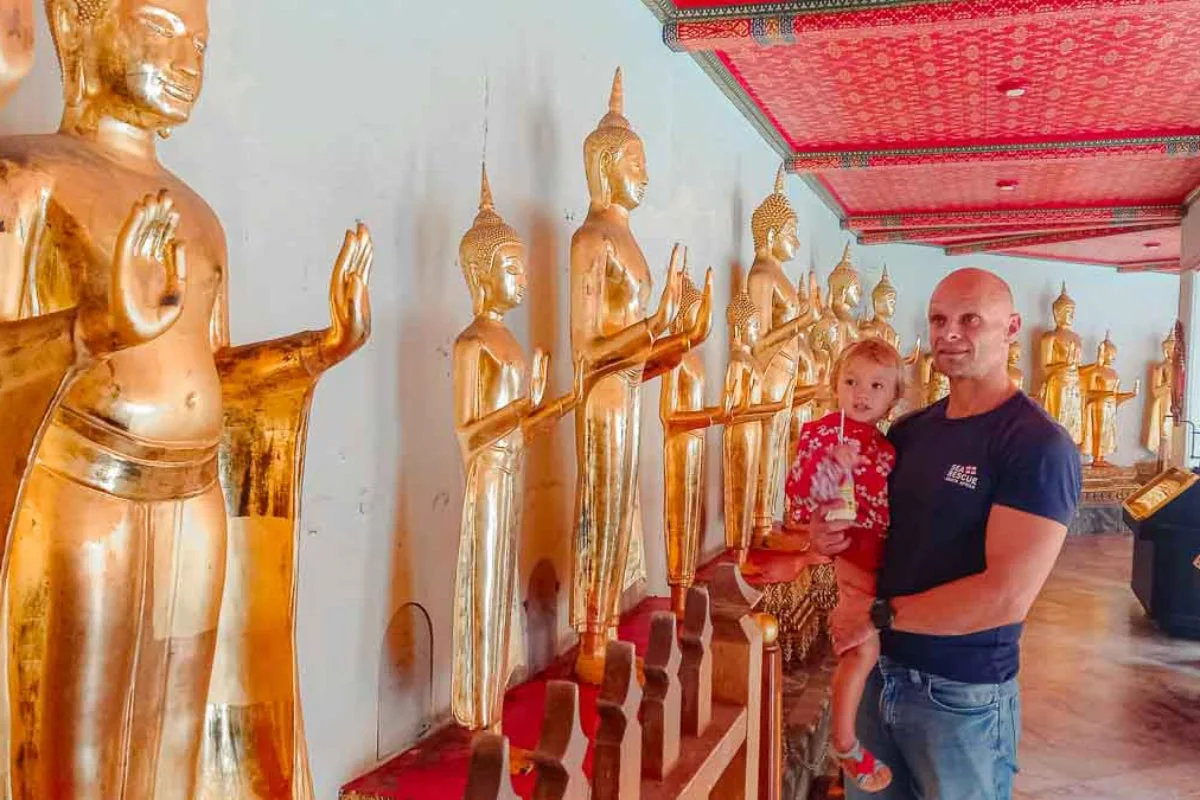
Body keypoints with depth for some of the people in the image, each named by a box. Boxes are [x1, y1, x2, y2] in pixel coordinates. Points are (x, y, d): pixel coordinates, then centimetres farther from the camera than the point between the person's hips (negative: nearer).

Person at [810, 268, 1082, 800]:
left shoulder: (1039, 445, -16)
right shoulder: (908, 430, 5)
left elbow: (1008, 596, -24)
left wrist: (881, 615, -16)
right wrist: (830, 535, -6)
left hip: (963, 696, -6)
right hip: (879, 673, 6)